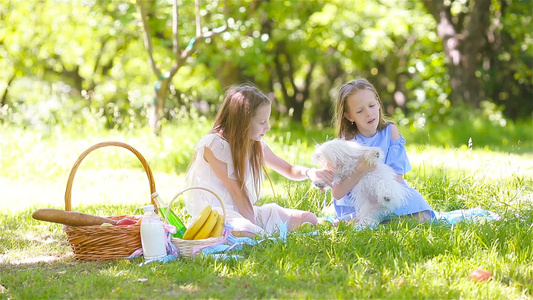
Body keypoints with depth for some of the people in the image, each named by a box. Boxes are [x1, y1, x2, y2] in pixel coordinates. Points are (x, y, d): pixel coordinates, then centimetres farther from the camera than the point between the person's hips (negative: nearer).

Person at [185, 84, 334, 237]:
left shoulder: (257, 145, 8)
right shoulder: (213, 145, -13)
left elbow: (290, 170, 18)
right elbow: (235, 189, -17)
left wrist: (309, 172, -5)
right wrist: (251, 224, -19)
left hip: (247, 211, 8)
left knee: (309, 219, 1)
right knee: (245, 234, -42)